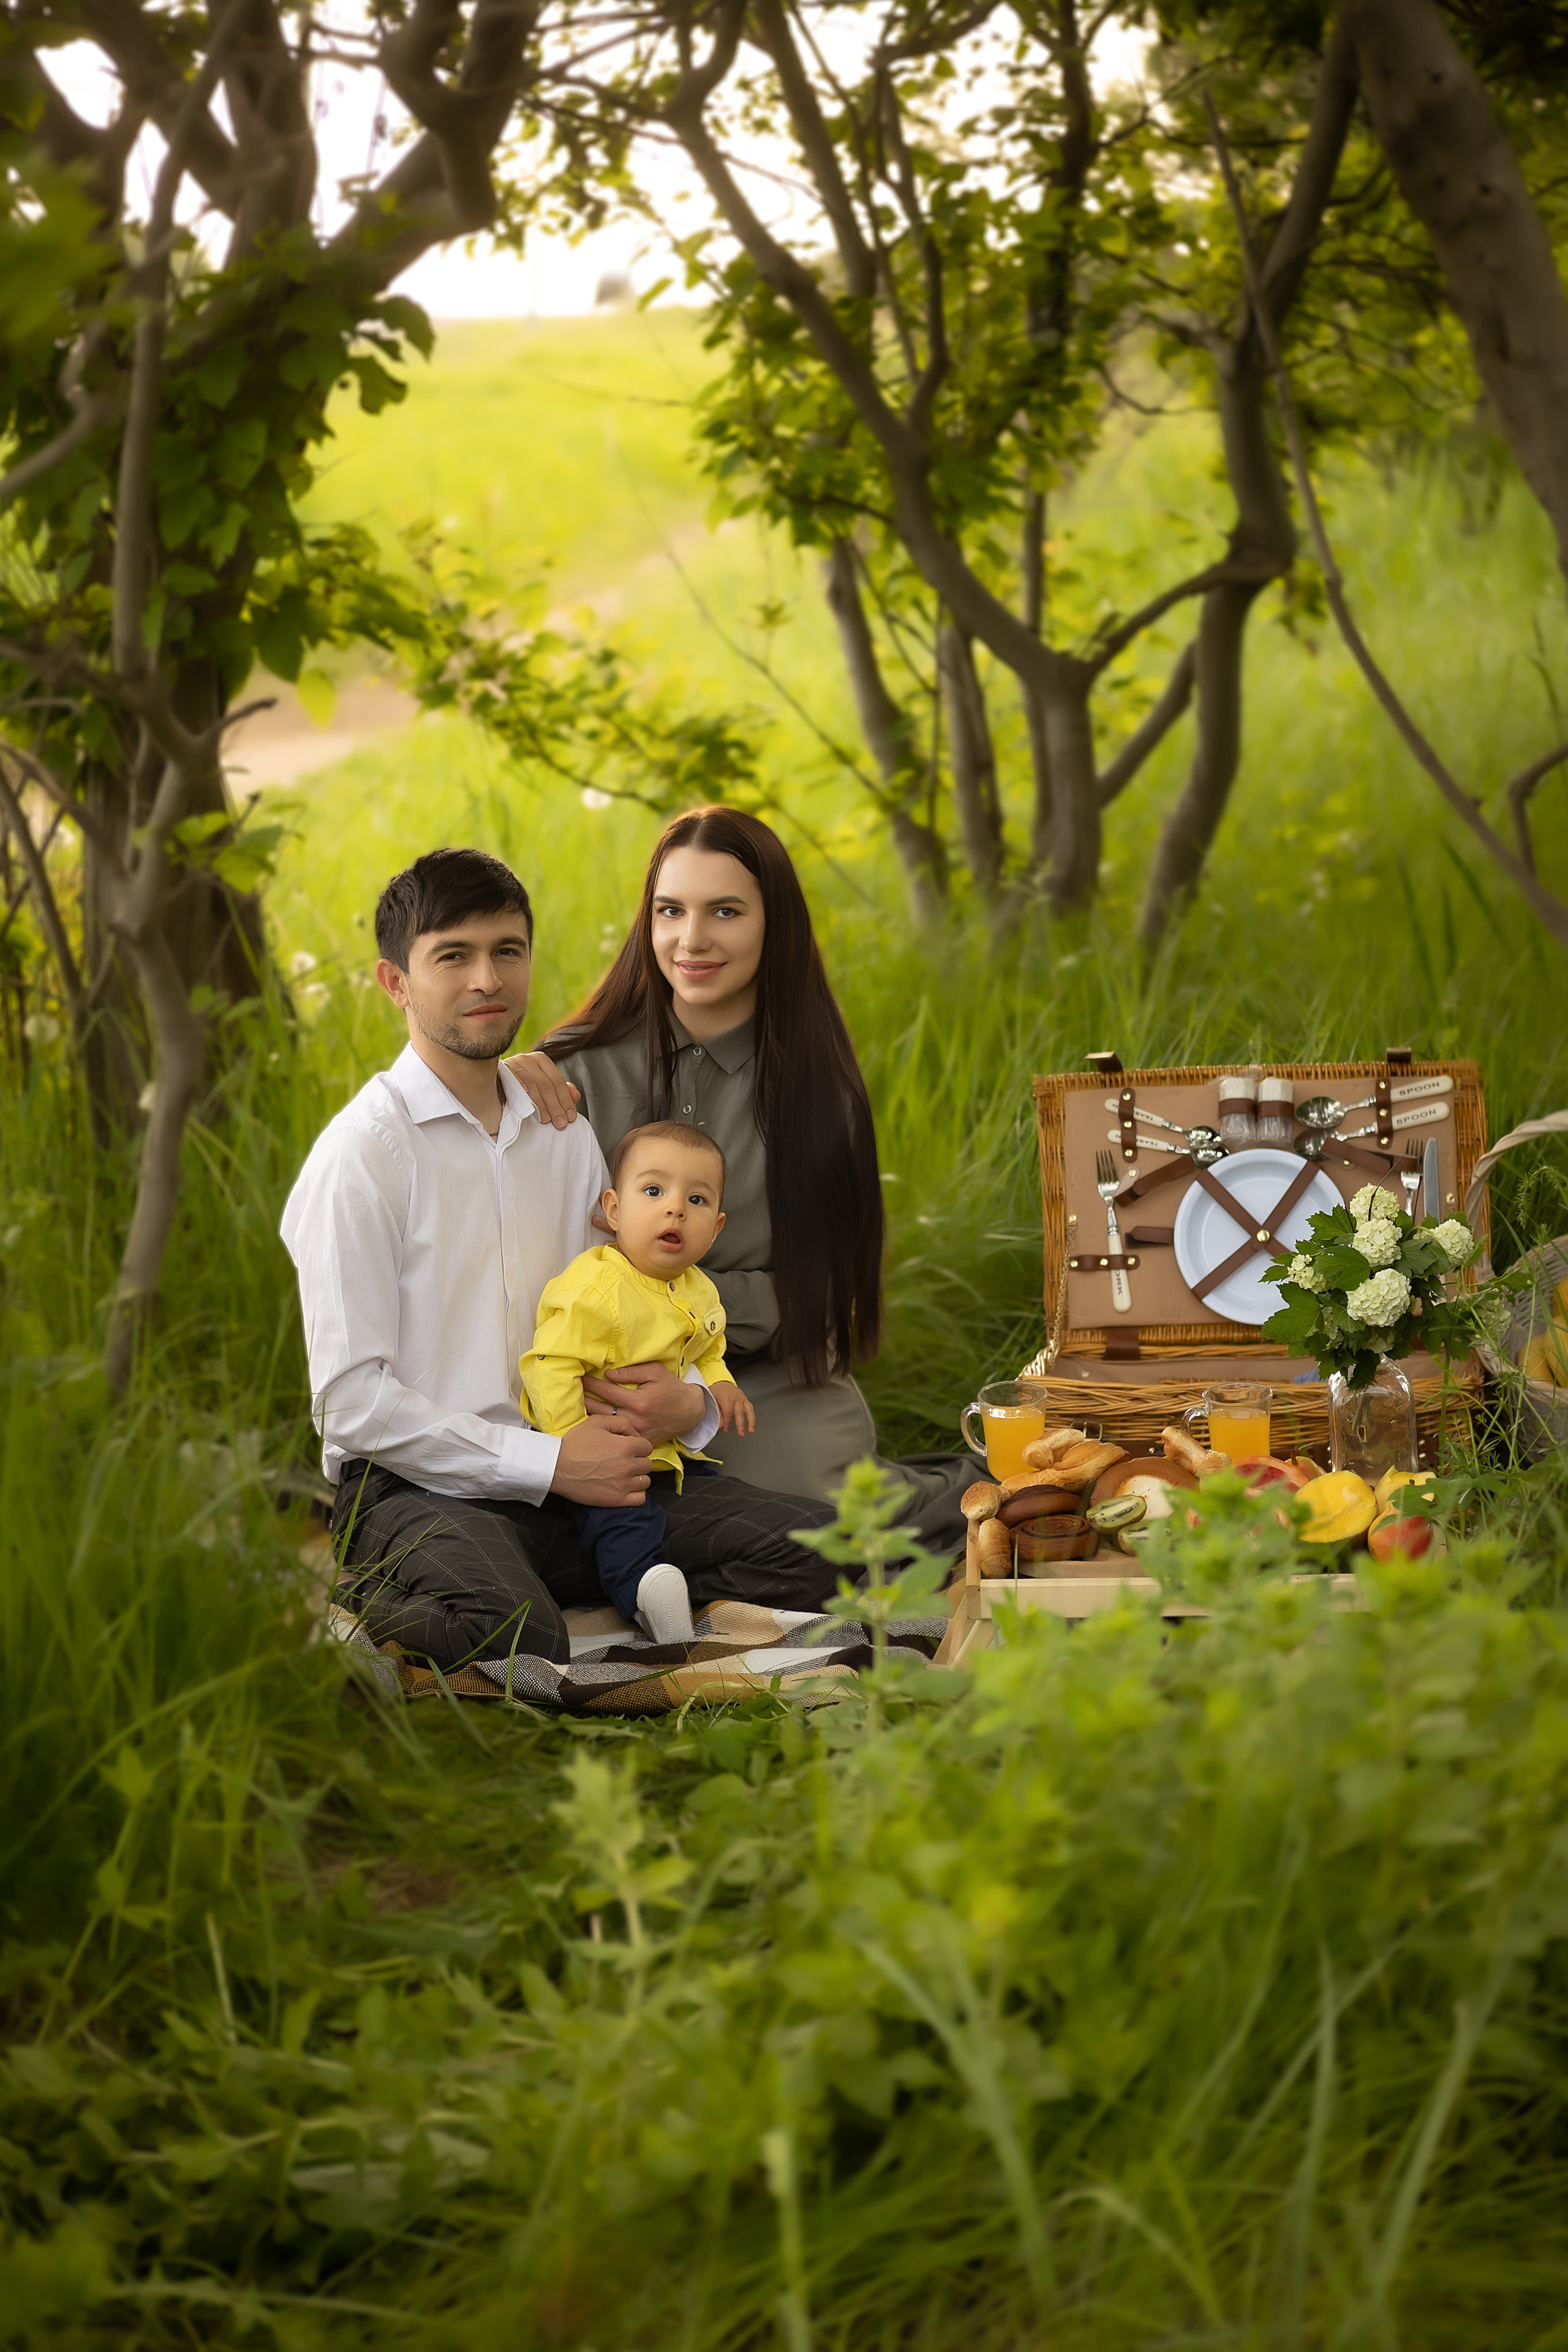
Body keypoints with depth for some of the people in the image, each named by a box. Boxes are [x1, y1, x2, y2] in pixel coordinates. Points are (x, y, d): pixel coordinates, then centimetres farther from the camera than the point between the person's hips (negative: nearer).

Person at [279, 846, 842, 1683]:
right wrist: (549, 1461, -15)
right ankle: (368, 1604, -9)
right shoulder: (361, 1155, -6)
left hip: (571, 1488, 6)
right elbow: (350, 1400, -12)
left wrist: (687, 1400, -4)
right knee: (515, 1633, -38)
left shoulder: (566, 1136, 15)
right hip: (416, 1489, -6)